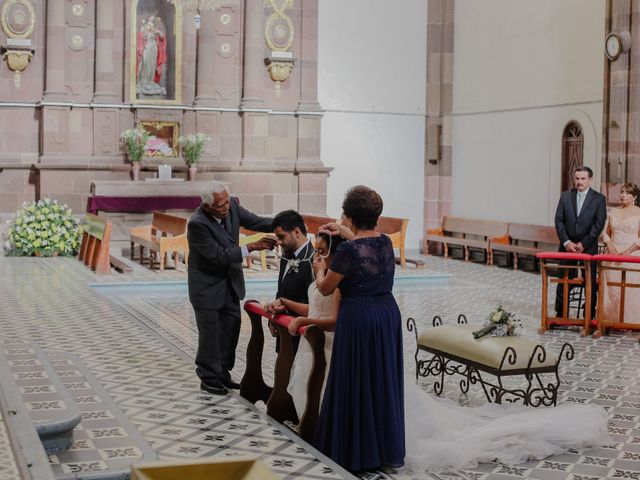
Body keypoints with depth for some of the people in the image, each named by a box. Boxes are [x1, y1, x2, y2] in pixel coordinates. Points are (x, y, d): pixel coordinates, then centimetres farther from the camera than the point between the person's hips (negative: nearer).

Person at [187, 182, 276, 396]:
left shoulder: (232, 205, -13)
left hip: (230, 279, 7)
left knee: (231, 326, 14)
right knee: (210, 331, 2)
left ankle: (222, 372, 29)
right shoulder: (197, 224, -30)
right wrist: (252, 246, -30)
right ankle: (209, 378, 18)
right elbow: (219, 255, -28)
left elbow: (255, 221, -7)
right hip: (207, 284, -7)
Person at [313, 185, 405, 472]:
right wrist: (345, 233, 38)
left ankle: (356, 453, 12)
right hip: (388, 314, 7)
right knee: (383, 382, 15)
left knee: (356, 385, 4)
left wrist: (320, 270, 15)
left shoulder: (348, 250, -17)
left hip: (358, 319, -7)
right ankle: (387, 448, 25)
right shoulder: (386, 243, 3)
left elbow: (325, 289, -5)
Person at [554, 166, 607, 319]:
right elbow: (559, 220, 3)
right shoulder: (565, 196, 6)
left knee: (590, 282, 1)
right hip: (567, 245, 2)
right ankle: (560, 315, 9)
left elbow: (599, 224, -6)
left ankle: (590, 316, 9)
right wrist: (566, 242, -8)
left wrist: (583, 244, -12)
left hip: (588, 247, -2)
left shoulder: (599, 199, -1)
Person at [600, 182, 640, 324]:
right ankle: (611, 320, 8)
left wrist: (628, 251, -16)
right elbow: (605, 232, 16)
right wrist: (609, 245, -3)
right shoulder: (613, 212, 13)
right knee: (611, 289, 2)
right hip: (612, 254, 4)